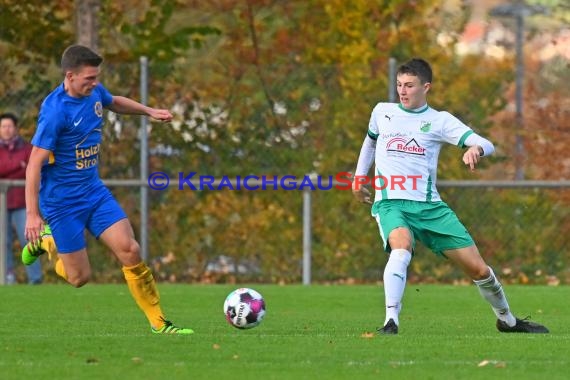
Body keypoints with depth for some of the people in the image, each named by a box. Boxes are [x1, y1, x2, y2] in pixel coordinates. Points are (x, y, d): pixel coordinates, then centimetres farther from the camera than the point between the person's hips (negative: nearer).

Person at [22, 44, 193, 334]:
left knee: (130, 251, -9)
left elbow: (114, 103, 27)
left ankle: (159, 323, -1)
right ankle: (46, 240, 30)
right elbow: (35, 164, -24)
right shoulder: (55, 111, -24)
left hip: (94, 191, 6)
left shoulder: (94, 92, -1)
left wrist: (149, 111, 14)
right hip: (62, 201, -6)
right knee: (80, 277, 0)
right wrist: (32, 215, -27)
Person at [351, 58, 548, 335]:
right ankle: (390, 322, -43)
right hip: (391, 205, -1)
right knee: (402, 246, -37)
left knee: (478, 269, 1)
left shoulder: (439, 120, 3)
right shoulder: (382, 112, 11)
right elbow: (370, 141, 34)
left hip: (429, 206, 1)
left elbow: (486, 145, -7)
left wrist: (476, 149, -30)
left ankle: (507, 320, 27)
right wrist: (359, 177, 32)